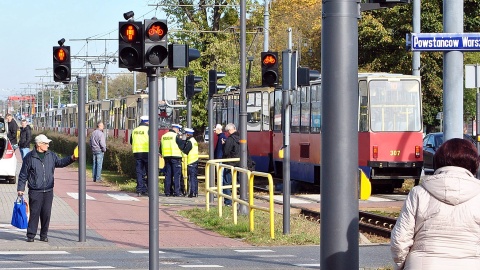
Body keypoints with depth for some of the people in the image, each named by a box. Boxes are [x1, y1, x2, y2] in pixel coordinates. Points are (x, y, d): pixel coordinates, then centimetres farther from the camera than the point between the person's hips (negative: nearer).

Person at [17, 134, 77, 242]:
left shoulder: (51, 155, 8)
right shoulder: (30, 157, -3)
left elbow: (60, 162, 14)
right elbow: (23, 175, 1)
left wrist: (71, 158, -2)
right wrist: (20, 189, -1)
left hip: (48, 191, 4)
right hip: (35, 192, -4)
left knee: (46, 214, 5)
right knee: (34, 213, -4)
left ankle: (44, 235, 15)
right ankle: (31, 235, 4)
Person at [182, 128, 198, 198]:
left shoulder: (189, 142, -14)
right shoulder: (194, 141, 15)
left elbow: (185, 151, -15)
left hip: (191, 162, -9)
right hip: (195, 161, 9)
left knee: (191, 178, -8)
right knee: (194, 178, 12)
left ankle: (192, 192, -10)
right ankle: (195, 192, 15)